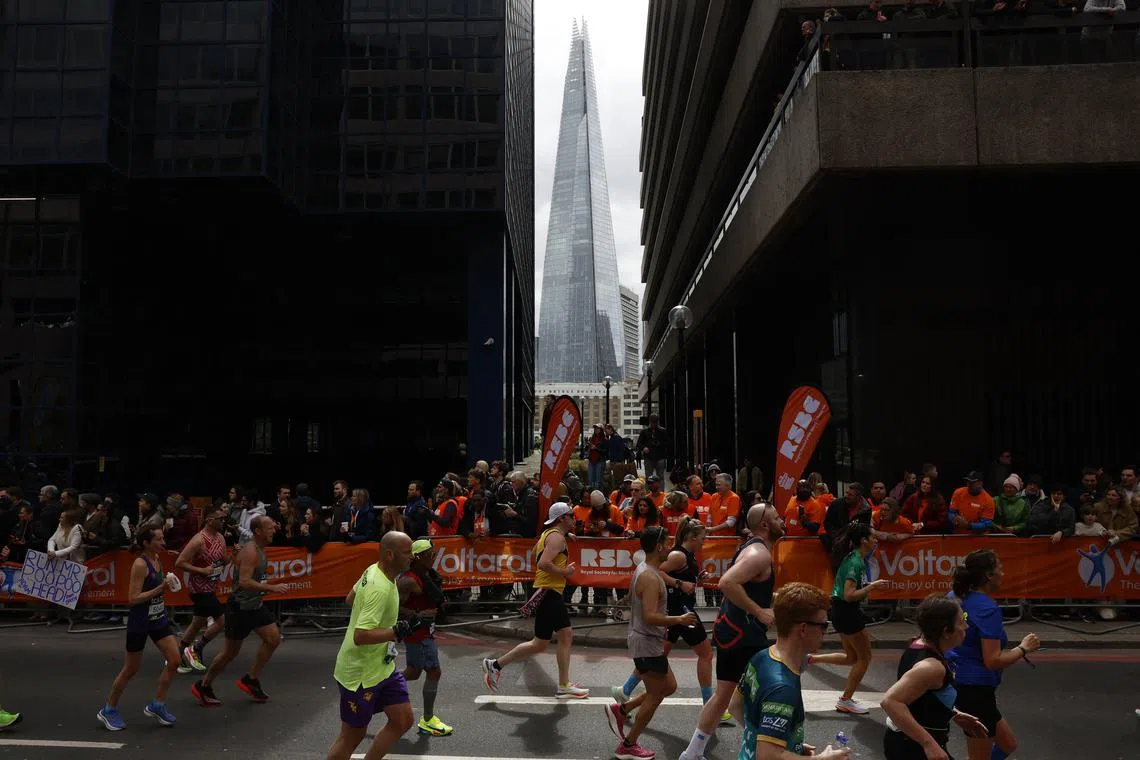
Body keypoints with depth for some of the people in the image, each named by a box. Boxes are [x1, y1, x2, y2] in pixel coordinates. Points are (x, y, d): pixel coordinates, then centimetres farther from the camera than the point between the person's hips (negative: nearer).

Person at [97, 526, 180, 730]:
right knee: (131, 669, 7)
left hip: (159, 619, 7)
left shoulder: (157, 558, 3)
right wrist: (159, 588, -27)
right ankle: (109, 710, 27)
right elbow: (133, 598, -23)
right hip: (139, 623, -7)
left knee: (174, 660, -2)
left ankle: (157, 706, 13)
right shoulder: (140, 564, -20)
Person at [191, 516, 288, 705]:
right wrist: (271, 588, -34)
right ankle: (203, 686, 22)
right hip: (240, 607, -9)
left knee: (274, 638, 2)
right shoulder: (250, 552, -24)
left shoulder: (261, 549, 6)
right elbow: (245, 582, -34)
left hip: (255, 604, 9)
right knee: (230, 652, 3)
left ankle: (251, 680, 15)